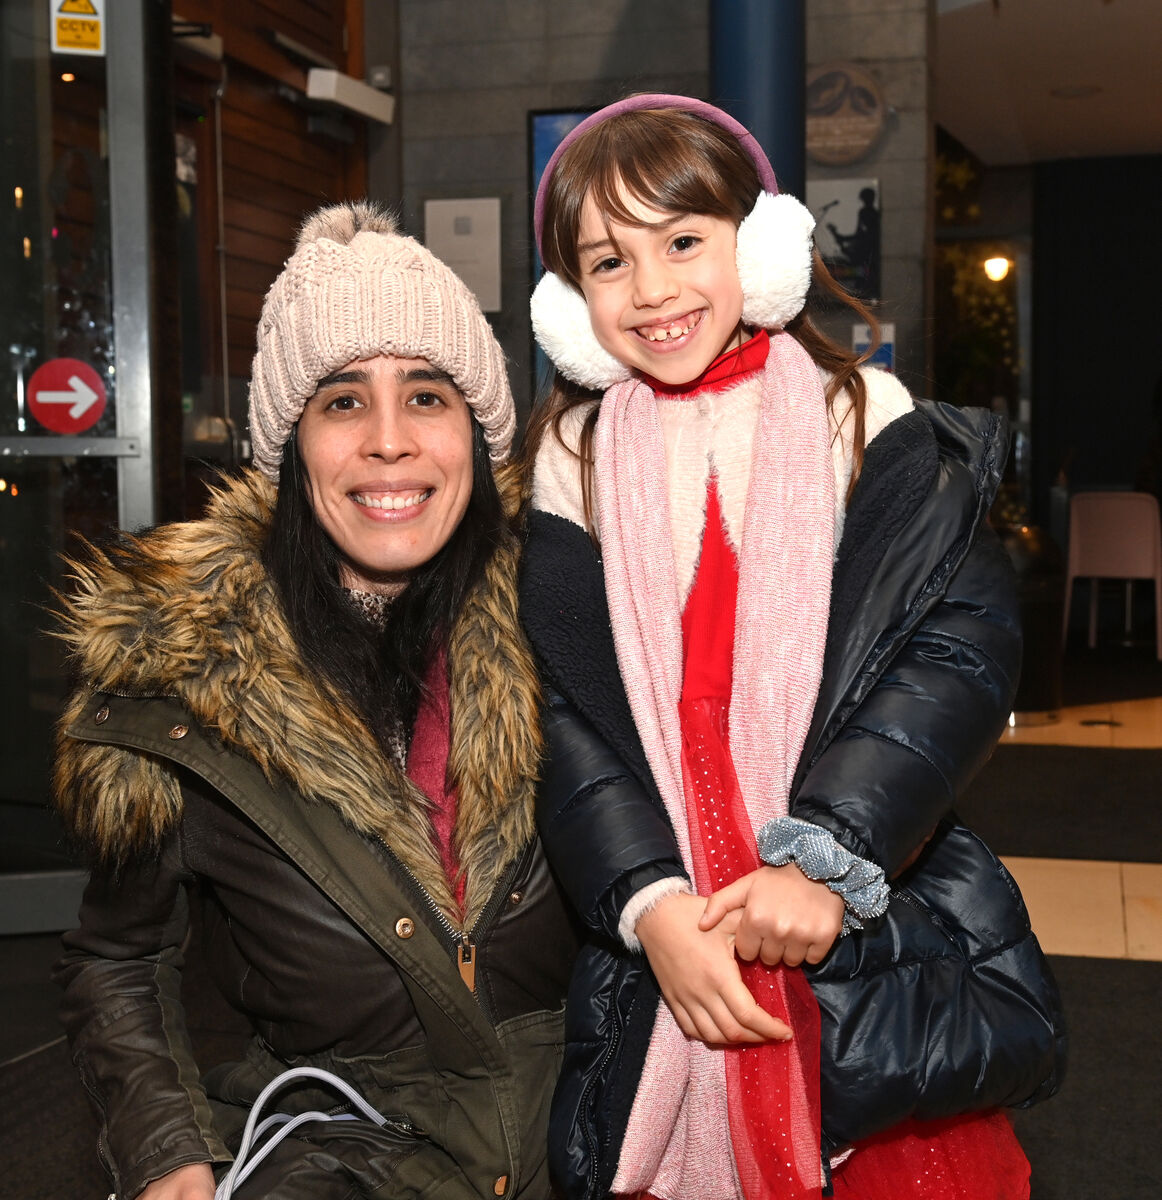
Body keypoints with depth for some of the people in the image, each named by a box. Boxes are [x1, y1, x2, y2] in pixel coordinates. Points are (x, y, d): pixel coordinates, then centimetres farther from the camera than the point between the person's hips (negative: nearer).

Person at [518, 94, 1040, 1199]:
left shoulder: (867, 425, -2)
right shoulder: (570, 465, 3)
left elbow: (962, 649, -11)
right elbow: (564, 716, -2)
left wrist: (824, 860, -20)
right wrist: (653, 904, -16)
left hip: (873, 920, -1)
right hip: (657, 946, 1)